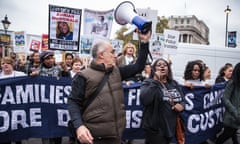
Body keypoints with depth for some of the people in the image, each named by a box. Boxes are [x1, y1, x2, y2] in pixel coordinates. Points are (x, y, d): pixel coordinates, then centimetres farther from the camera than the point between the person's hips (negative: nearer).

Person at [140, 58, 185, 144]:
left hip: (171, 127, 6)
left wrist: (182, 105, -4)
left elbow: (182, 100, 19)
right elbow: (144, 100, -26)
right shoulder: (148, 83, -8)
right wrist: (156, 81, -24)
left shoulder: (174, 84, 10)